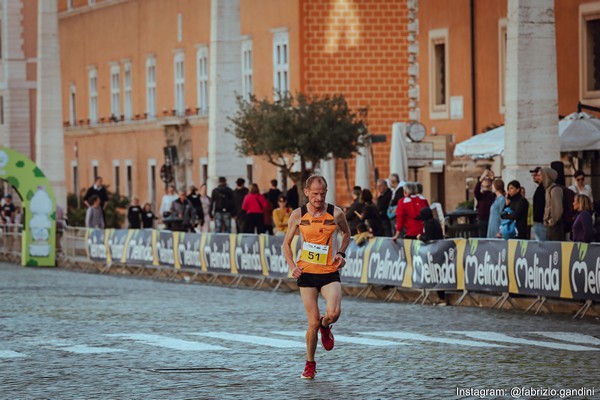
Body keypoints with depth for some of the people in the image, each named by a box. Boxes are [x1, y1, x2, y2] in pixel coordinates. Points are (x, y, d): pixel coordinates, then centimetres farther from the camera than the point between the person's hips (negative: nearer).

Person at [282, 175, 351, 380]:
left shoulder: (336, 214, -4)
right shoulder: (298, 215, -3)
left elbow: (346, 233, 17)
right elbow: (286, 243, 9)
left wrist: (341, 253, 0)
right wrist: (292, 266, -6)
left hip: (330, 272, 0)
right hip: (306, 273, 0)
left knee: (334, 313, -24)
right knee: (313, 322, -3)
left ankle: (325, 326, 15)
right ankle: (310, 364, 17)